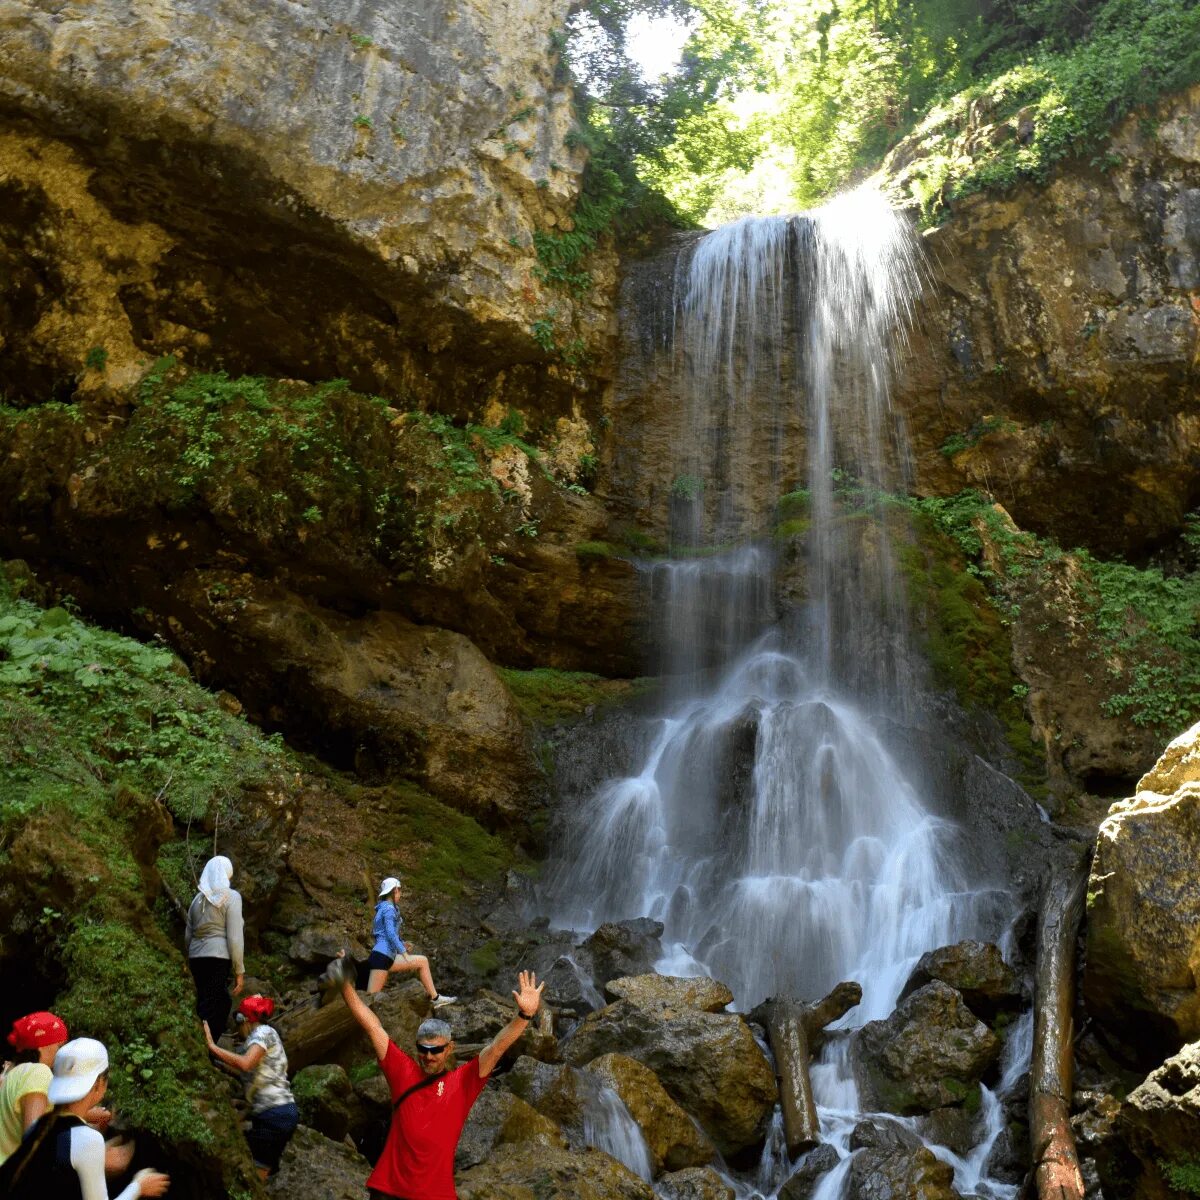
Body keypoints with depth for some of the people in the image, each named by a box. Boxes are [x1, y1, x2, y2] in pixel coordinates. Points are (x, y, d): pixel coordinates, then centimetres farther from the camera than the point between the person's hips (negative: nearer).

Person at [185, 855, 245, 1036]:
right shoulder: (231, 897, -3)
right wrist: (239, 971, -4)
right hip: (218, 958, -7)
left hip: (196, 957, 7)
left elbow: (188, 935, 18)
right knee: (212, 1011, -7)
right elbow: (235, 937, -8)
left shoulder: (198, 899, 15)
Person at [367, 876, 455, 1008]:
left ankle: (435, 997, 5)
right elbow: (390, 933, -21)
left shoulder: (383, 907, 18)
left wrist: (401, 945, 28)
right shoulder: (389, 908, -10)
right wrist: (405, 954, -23)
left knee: (422, 961, 9)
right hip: (382, 956, -10)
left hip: (388, 956, 10)